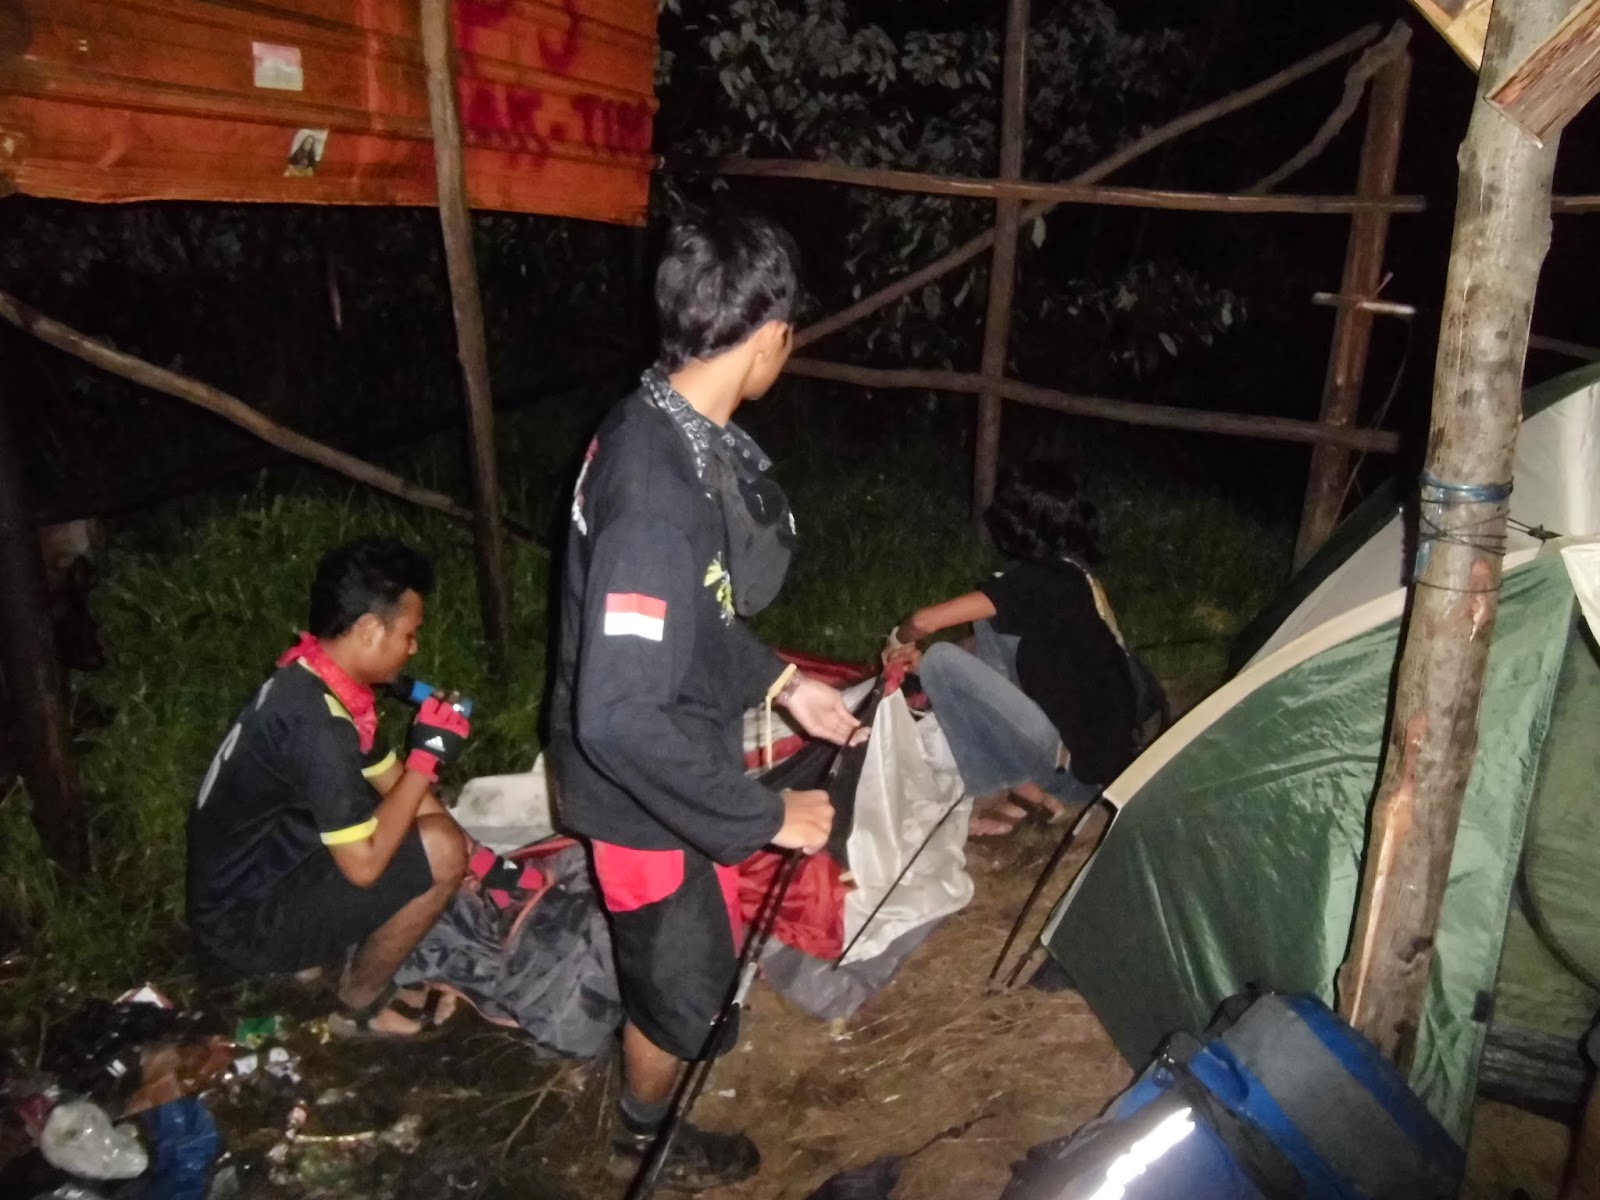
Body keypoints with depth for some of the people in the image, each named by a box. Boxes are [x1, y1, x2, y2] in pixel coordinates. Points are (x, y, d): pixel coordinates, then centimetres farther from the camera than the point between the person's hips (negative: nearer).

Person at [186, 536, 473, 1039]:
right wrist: (427, 755, -19)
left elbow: (389, 781, 10)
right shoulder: (314, 719, -30)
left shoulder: (315, 681, 0)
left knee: (433, 824, 13)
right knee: (440, 852, -19)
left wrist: (476, 864, 5)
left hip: (253, 883, 9)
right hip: (244, 923, -9)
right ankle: (360, 1006, 2)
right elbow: (365, 863, -26)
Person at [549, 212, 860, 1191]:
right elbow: (622, 718, -36)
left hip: (680, 756, 9)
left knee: (701, 946, 32)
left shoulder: (684, 433, -4)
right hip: (647, 788, -9)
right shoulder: (657, 488, -35)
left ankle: (670, 1062, 62)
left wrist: (782, 683, 10)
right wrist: (766, 815, -27)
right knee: (684, 975, 17)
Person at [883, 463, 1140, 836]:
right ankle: (1016, 771, 10)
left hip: (1078, 766, -8)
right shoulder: (1074, 576, 9)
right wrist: (924, 665, 21)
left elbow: (925, 621, -18)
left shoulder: (1037, 580, -17)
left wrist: (900, 637, 6)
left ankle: (1002, 794, 0)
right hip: (1102, 745, 9)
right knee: (990, 619, 11)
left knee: (942, 660, -14)